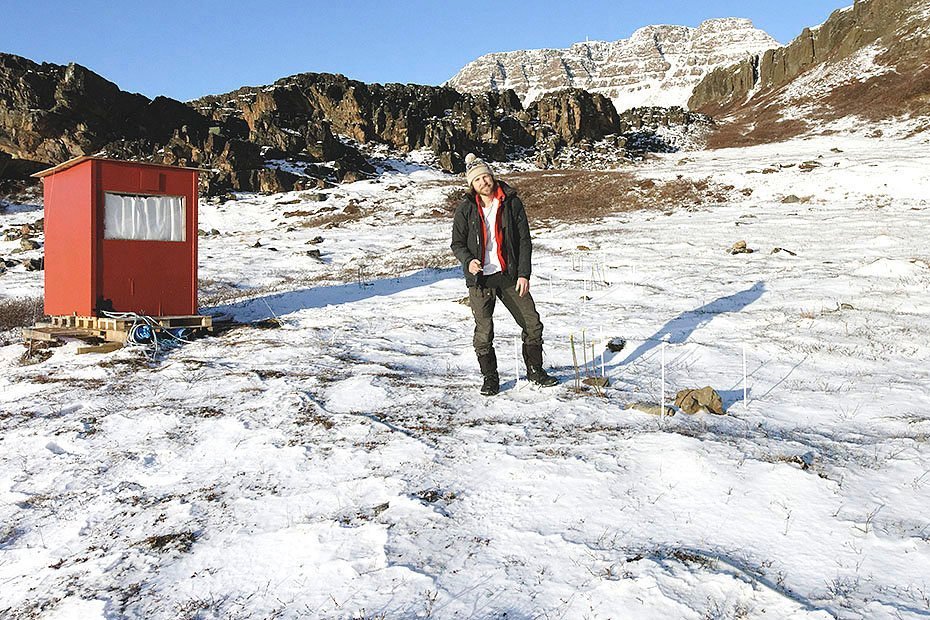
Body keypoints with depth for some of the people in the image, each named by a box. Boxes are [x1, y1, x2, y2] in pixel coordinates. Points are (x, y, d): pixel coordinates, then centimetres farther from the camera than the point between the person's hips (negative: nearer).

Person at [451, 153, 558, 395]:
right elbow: (457, 243, 6)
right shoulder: (465, 209, 0)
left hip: (509, 275, 1)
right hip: (480, 279, -1)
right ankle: (490, 378, 17)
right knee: (484, 332, -1)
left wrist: (524, 273, -6)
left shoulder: (512, 202, 1)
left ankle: (535, 370, 23)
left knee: (533, 324, 4)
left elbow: (524, 240, 2)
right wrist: (468, 261, -15)